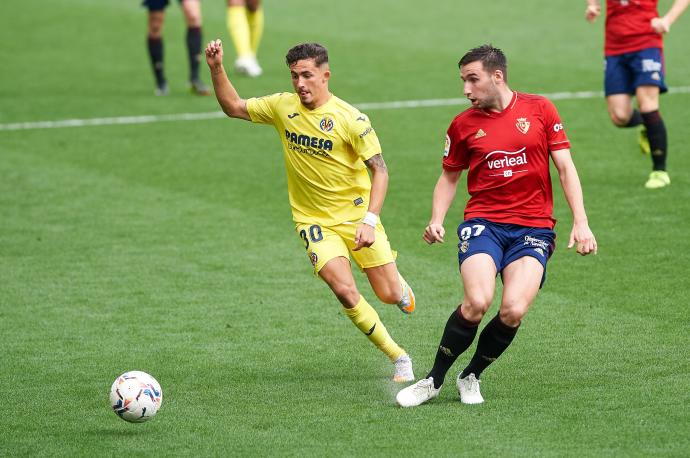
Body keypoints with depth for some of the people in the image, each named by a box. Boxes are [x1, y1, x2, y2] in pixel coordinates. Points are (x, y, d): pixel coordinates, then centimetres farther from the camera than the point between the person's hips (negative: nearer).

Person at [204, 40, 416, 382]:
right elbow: (233, 107, 8)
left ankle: (399, 285, 42)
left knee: (389, 295, 0)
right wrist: (216, 68, -8)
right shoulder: (283, 106, -3)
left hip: (356, 215, -2)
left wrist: (369, 221, -25)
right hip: (314, 221, 2)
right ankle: (398, 357, -3)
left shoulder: (350, 119, -16)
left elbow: (379, 170, -15)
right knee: (344, 291, -19)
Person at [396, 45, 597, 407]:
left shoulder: (539, 109, 4)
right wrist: (436, 220, 4)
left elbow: (565, 167, 5)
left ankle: (471, 376, 6)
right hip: (483, 223, 0)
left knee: (513, 311, -21)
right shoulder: (464, 125, 8)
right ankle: (434, 380, -7)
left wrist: (580, 222, -3)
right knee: (477, 302, -25)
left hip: (534, 226, 0)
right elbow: (449, 176, 20)